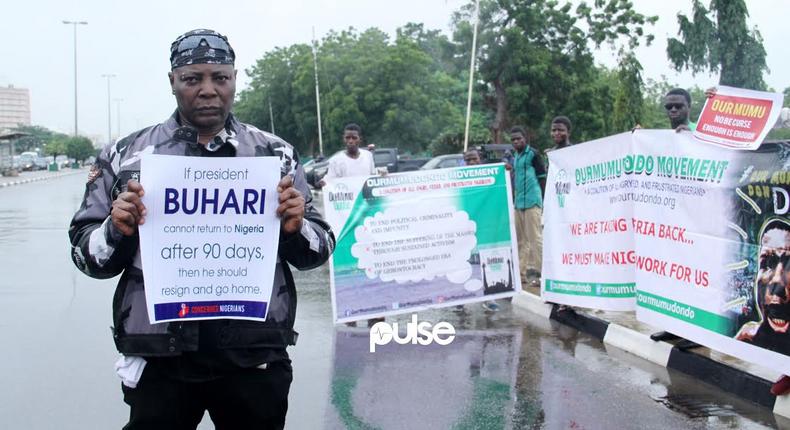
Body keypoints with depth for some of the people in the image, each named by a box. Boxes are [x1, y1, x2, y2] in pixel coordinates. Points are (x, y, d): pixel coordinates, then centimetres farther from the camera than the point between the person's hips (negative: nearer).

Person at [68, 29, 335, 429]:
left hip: (256, 359, 1)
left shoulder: (276, 153, 4)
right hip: (158, 361, 0)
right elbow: (85, 253, 6)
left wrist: (296, 227, -14)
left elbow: (317, 251, 7)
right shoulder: (125, 155, 2)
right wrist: (117, 231, -14)